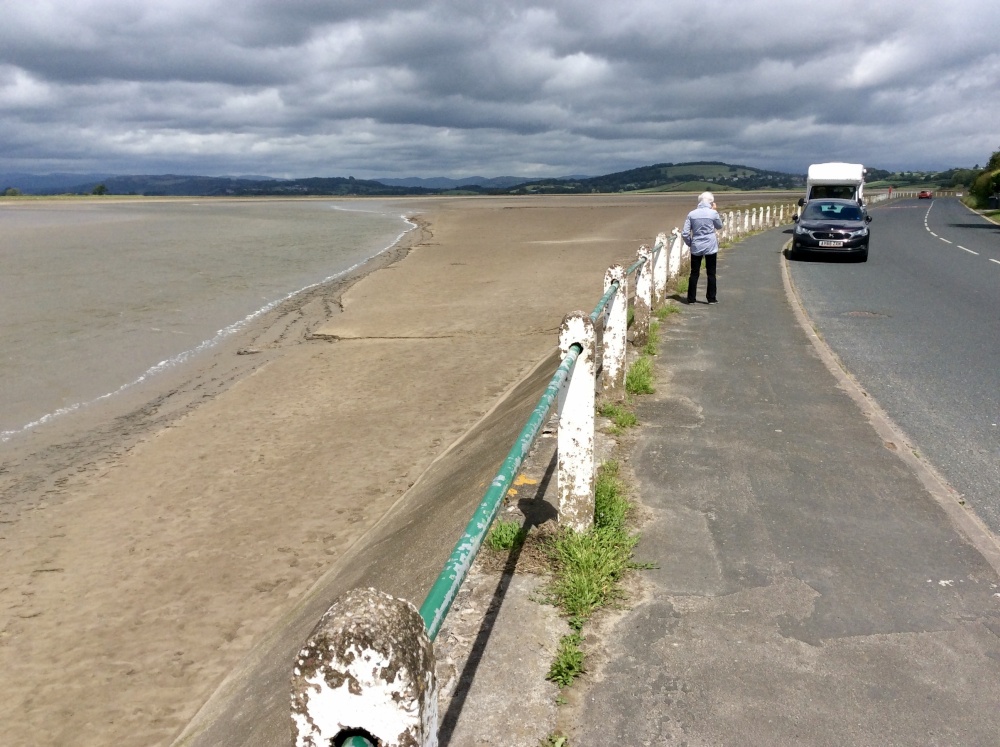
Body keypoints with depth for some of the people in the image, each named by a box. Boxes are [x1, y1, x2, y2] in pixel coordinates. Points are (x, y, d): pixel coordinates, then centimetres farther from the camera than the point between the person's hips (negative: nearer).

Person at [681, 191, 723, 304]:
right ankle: (712, 298, 13)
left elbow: (685, 233, -4)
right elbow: (719, 226, 12)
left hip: (696, 248, 2)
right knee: (711, 273, 8)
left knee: (694, 273, 8)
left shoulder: (691, 214, -2)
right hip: (710, 247, -2)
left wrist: (690, 244, 11)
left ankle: (691, 298, 9)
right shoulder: (713, 213, -7)